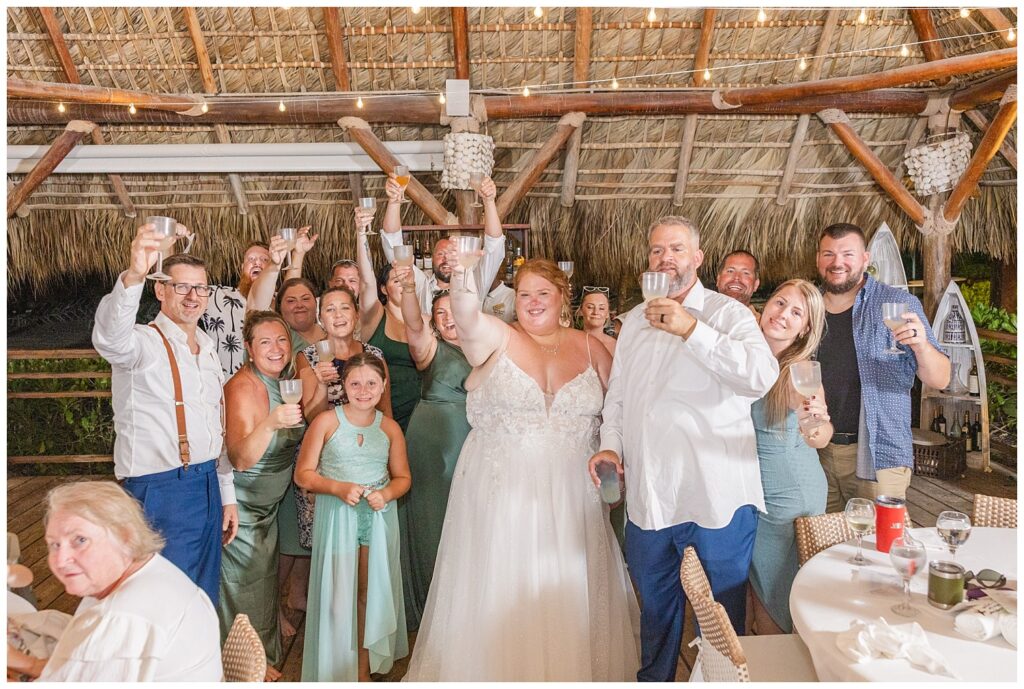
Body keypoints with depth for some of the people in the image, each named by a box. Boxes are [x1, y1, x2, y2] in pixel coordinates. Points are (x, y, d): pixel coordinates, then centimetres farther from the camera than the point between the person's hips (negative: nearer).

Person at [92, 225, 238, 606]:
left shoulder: (208, 348, 12)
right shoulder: (143, 343, -10)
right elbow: (110, 337, -37)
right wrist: (133, 276, -54)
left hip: (207, 485, 7)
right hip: (158, 490, -7)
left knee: (204, 599, 17)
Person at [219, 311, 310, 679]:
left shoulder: (281, 380, -3)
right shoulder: (243, 388, -27)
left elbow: (291, 438, 12)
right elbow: (241, 460, -34)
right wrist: (270, 423, -52)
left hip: (269, 503, 8)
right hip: (241, 506, -8)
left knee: (266, 576, 22)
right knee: (246, 580, 7)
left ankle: (267, 650, 43)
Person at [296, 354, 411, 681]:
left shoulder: (390, 427, 3)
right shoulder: (326, 421, -5)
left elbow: (403, 477, 10)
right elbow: (303, 474, -4)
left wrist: (387, 494, -12)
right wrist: (339, 488, -19)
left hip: (379, 519, 3)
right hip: (337, 518, -2)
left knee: (371, 594, 12)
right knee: (338, 596, 2)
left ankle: (364, 668, 29)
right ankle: (337, 672, 21)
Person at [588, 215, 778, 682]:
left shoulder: (726, 313, -5)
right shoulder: (635, 321, 13)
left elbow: (762, 375, -23)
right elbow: (618, 393, 20)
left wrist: (691, 329, -26)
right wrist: (611, 443, 6)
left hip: (715, 498, -5)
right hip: (648, 495, 6)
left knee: (720, 616, 10)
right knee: (654, 604, 21)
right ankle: (654, 679, 41)